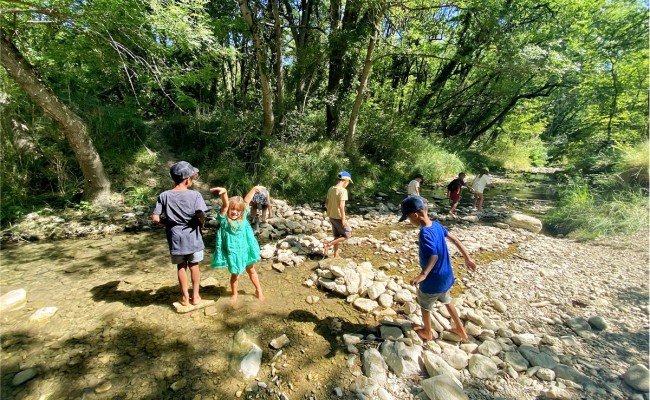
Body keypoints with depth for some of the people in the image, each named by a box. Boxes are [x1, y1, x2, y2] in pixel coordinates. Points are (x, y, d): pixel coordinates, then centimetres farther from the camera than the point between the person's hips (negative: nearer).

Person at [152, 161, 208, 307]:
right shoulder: (195, 195, -15)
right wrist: (201, 225, 0)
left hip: (176, 238, 2)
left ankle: (185, 297, 27)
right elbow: (201, 217, -21)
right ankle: (195, 296, 27)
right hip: (193, 237, -2)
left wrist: (168, 223, 10)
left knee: (181, 267, 18)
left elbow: (155, 218, -7)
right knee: (194, 266, 17)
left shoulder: (164, 195, -6)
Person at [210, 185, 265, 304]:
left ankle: (258, 290, 36)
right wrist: (224, 193, -51)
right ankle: (234, 294, 37)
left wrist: (254, 189, 3)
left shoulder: (243, 217, -6)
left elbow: (246, 201, 0)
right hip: (233, 251, -3)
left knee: (251, 270, 19)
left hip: (245, 249, 3)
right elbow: (225, 205, -35)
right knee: (235, 274, 12)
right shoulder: (225, 220, -17)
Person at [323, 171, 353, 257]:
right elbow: (341, 205, -25)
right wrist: (343, 218, -20)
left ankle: (336, 255, 25)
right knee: (347, 235, 6)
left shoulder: (331, 189, 5)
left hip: (332, 217, 8)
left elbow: (326, 204, 10)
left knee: (337, 237, 18)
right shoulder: (342, 190, -18)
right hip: (338, 217, -8)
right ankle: (328, 245, 0)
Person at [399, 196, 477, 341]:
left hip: (433, 280, -7)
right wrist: (467, 258, 16)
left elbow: (434, 256, -38)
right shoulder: (437, 225, -4)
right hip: (446, 276, 8)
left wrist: (423, 274, -48)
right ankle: (460, 329, 46)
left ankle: (427, 332, 42)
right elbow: (455, 239, 5)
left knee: (425, 306, 19)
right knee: (447, 301, 32)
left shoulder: (425, 233, -29)